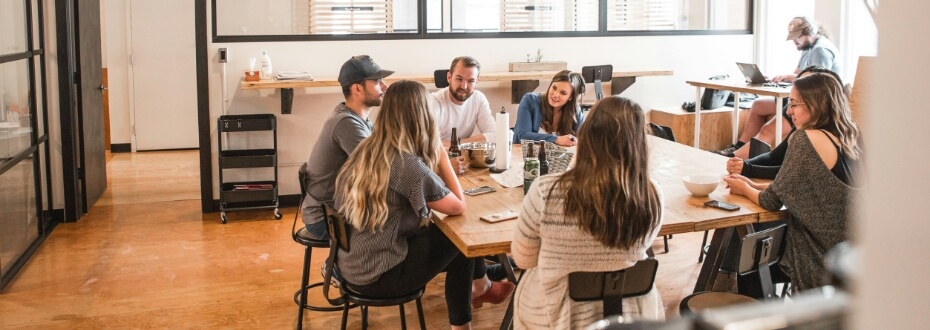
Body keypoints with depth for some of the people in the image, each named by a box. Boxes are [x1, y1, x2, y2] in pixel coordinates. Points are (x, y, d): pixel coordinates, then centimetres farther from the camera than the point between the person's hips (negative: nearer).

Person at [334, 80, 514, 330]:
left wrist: (433, 162, 4)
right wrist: (441, 157, -5)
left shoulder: (364, 150, 0)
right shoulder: (408, 165, -24)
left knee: (438, 232, 21)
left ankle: (479, 286, 38)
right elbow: (458, 207, -11)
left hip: (348, 264, 7)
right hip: (376, 276, -7)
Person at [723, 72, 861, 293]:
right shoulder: (850, 140, 5)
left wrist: (745, 190, 6)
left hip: (821, 261, -7)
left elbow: (772, 201, -14)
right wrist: (754, 185, 10)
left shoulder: (807, 139, -20)